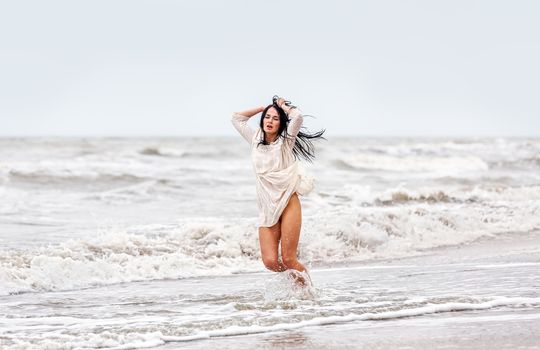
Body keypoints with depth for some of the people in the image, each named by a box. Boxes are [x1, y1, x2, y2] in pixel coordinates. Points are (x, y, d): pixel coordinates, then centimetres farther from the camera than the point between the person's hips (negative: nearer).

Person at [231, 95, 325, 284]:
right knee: (270, 262, -8)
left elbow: (298, 117, -16)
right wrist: (262, 108, 17)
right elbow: (236, 118, 21)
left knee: (288, 260, -8)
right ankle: (295, 274, 24)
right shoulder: (255, 140, 12)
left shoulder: (285, 141, 1)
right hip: (267, 210, 4)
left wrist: (283, 106, 2)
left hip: (288, 204, -4)